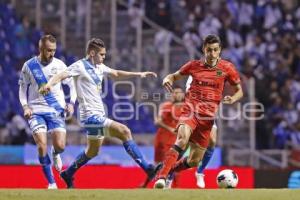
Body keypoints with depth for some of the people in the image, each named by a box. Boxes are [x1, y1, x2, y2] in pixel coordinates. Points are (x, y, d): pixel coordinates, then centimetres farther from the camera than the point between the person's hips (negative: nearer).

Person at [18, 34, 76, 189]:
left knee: (60, 145, -13)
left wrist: (71, 103, -4)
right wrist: (25, 106, -6)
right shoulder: (29, 66, -3)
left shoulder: (59, 65, -2)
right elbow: (23, 88, 9)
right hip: (36, 111, -1)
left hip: (56, 111, 1)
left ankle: (55, 154, 28)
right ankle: (51, 182, -2)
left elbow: (72, 85, 10)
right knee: (42, 146, -15)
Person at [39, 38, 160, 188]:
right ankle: (147, 169, -21)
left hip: (98, 115, 10)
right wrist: (49, 84, -42)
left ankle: (68, 174, 37)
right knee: (125, 132, -20)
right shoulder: (80, 66, -10)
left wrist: (139, 74, 22)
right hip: (91, 115, -10)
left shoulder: (99, 67, 14)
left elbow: (116, 74, 28)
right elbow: (62, 75, -21)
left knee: (92, 151, 20)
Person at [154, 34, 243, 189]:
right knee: (183, 139, -34)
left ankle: (169, 171, 33)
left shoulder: (227, 68, 3)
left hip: (208, 115, 2)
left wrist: (232, 99, -12)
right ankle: (161, 177, -39)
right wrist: (167, 79, -5)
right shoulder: (194, 65, 5)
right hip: (190, 110, -2)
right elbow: (175, 76, 20)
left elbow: (239, 91, 12)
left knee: (194, 161, 4)